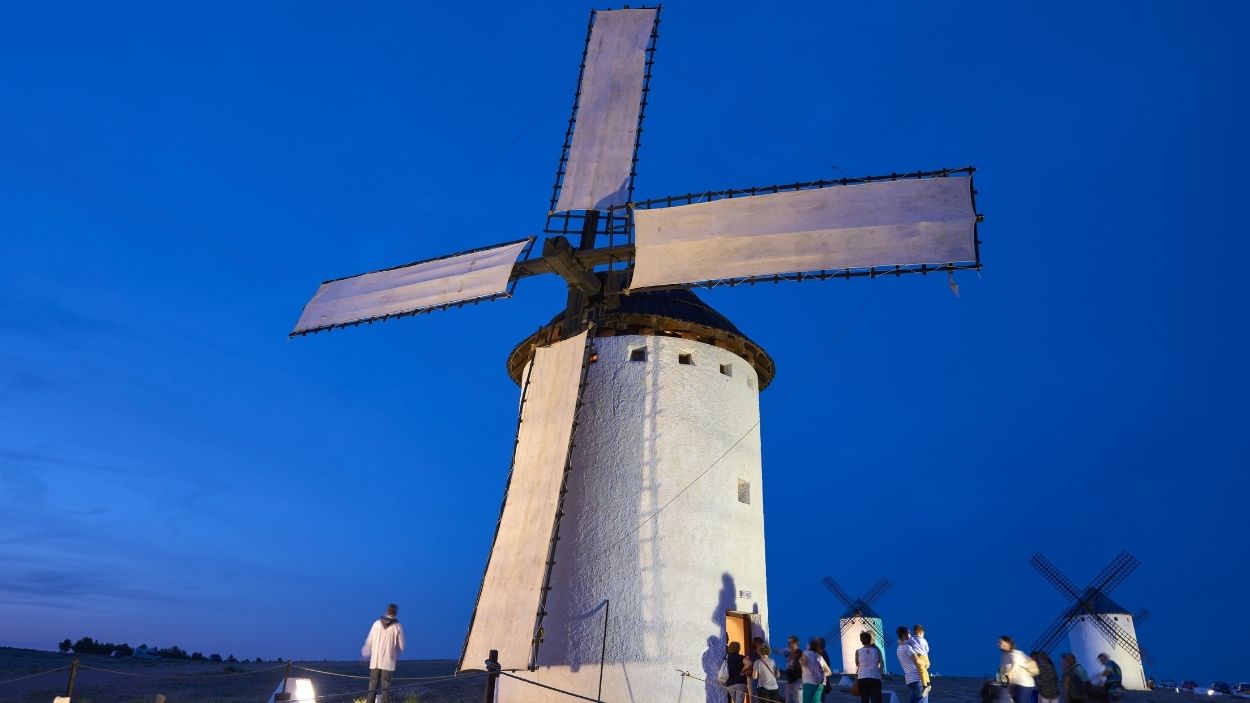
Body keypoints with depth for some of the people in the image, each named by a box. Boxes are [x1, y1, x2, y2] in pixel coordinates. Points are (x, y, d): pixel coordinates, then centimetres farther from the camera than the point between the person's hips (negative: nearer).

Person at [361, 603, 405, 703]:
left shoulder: (377, 623, 0)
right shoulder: (397, 626, -5)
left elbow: (369, 641, 5)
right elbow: (401, 646, 1)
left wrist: (365, 653, 23)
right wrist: (396, 655, 21)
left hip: (375, 660, 2)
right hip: (388, 661, -2)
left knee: (373, 685, 9)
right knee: (386, 686, 3)